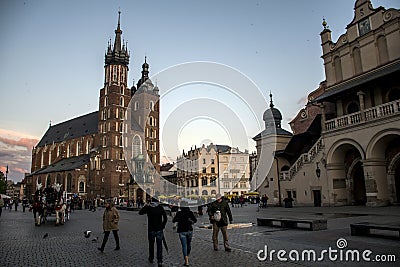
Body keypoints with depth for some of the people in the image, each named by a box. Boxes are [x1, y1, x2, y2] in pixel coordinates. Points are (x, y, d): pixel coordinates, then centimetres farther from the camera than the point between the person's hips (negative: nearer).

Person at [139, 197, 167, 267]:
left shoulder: (148, 208, -8)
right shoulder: (161, 208, -6)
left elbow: (140, 212, 6)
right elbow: (165, 218, -2)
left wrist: (145, 206, 14)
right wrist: (163, 226, 9)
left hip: (151, 230, 1)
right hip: (159, 230, 0)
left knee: (151, 244, 18)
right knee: (159, 245, 4)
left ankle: (151, 258, 32)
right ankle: (159, 261, 1)